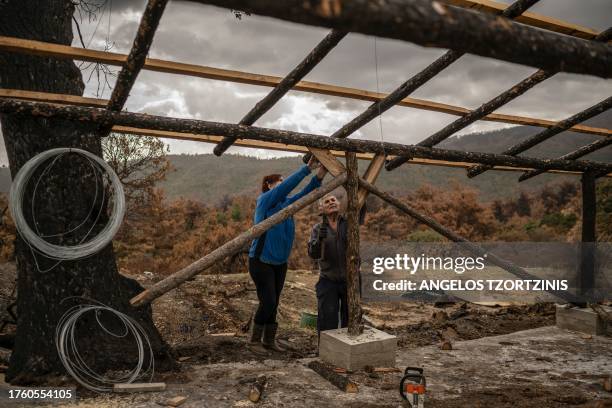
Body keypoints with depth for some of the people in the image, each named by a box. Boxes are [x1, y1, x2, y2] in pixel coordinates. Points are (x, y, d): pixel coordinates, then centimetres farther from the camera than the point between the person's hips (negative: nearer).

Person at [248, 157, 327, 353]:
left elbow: (302, 194, -6)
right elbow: (288, 185, -22)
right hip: (261, 261, -7)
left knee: (273, 304, 10)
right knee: (268, 302, -9)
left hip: (280, 263, 7)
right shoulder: (264, 200, -9)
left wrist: (318, 178, -20)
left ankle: (269, 340, 22)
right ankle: (254, 340, 8)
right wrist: (307, 168, -24)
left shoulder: (285, 203, 9)